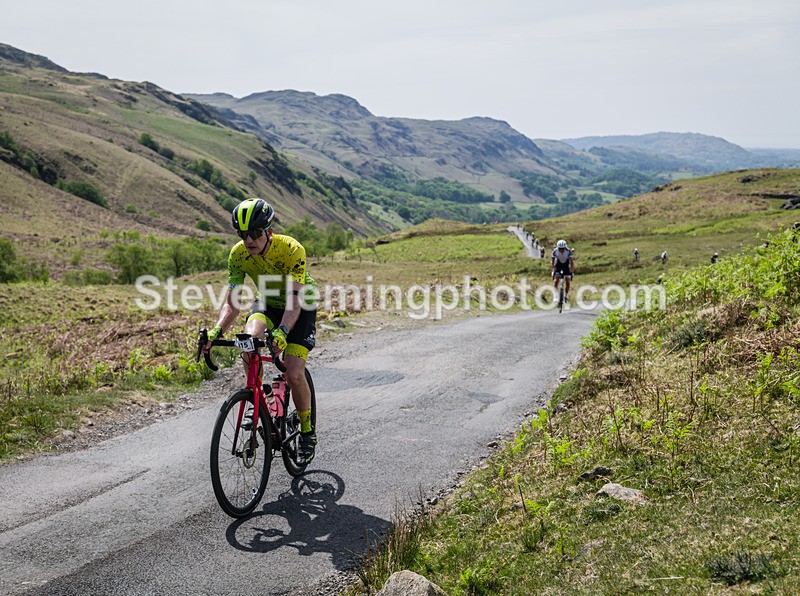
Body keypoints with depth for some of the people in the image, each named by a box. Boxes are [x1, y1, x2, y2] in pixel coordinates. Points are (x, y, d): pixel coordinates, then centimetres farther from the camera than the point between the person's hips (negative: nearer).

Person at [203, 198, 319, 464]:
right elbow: (232, 302, -17)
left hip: (301, 307, -4)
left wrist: (282, 331, -53)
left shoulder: (292, 249, -31)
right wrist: (217, 331, -35)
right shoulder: (238, 254, -19)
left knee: (294, 375, -17)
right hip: (267, 303, 4)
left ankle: (307, 430, 9)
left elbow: (295, 298, -37)